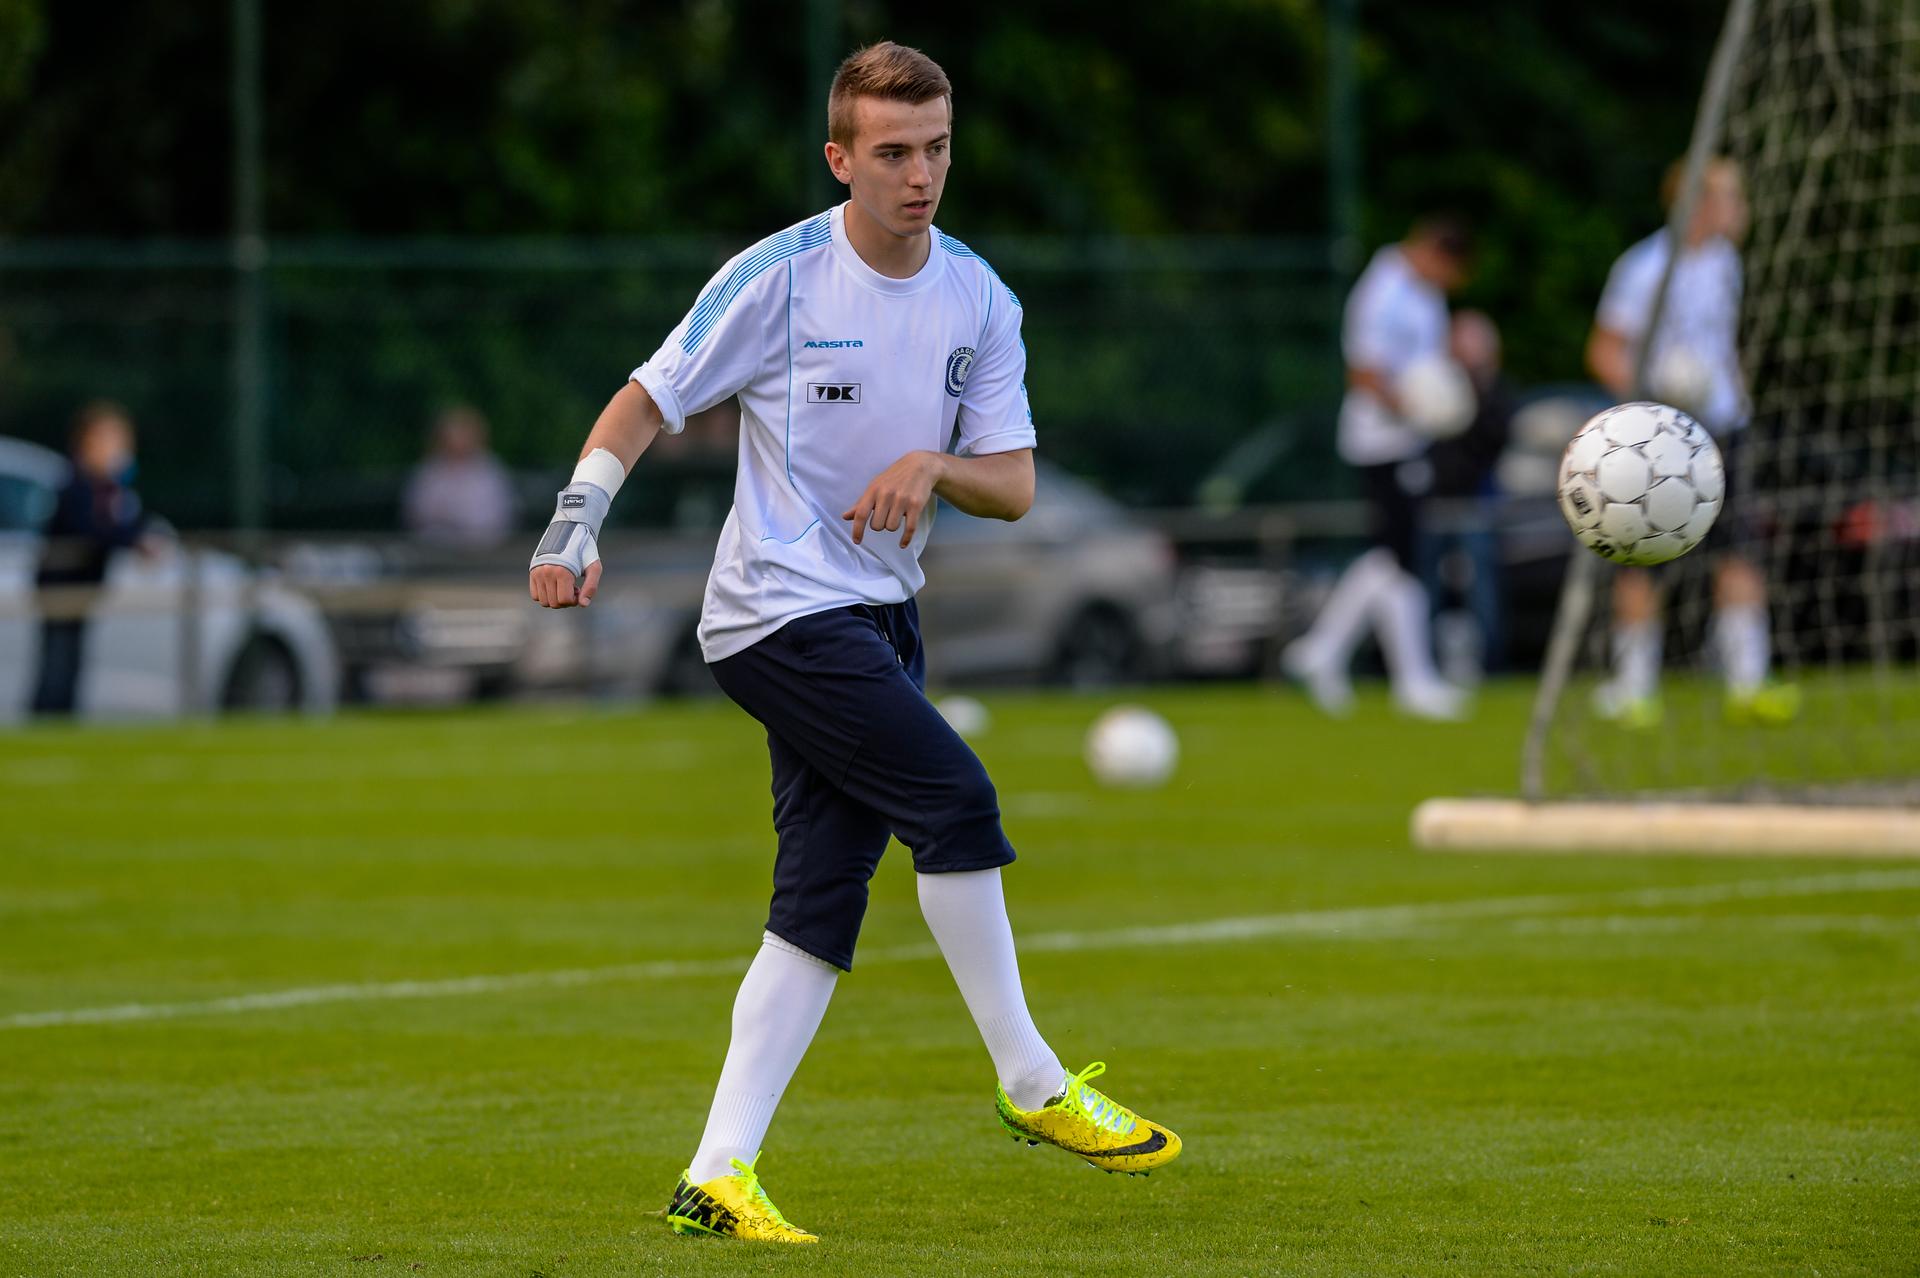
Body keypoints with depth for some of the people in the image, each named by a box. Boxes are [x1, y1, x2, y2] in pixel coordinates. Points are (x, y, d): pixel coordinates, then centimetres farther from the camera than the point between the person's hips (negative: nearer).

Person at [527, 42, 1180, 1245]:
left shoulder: (980, 300, 4)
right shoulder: (779, 278, -10)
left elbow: (1015, 486, 3)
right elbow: (649, 399, -5)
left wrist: (935, 466, -18)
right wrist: (579, 519, -19)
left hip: (880, 618, 6)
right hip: (780, 607, -6)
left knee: (823, 900, 1)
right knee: (955, 795, -19)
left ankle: (720, 1171, 2)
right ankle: (1034, 1086, -8)